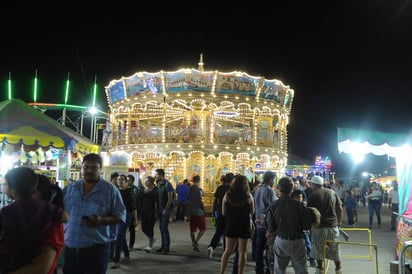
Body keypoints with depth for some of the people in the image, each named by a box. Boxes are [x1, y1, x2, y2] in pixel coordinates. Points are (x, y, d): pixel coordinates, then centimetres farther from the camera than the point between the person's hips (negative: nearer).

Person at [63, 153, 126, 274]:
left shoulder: (110, 190, -4)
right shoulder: (69, 188, 8)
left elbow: (120, 215, -4)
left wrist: (102, 220, -21)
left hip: (96, 249, -4)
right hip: (70, 247, 4)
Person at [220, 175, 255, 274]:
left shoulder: (227, 195, -3)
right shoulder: (248, 196, -8)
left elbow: (223, 212, 2)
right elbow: (252, 212, 1)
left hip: (230, 226, 3)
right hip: (244, 227, -2)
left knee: (228, 251, 14)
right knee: (242, 252, 7)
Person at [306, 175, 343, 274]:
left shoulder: (312, 196, -8)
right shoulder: (333, 193, 2)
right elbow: (340, 209, 4)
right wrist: (339, 222, 16)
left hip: (318, 226, -3)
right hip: (333, 225, 3)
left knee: (318, 249, 12)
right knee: (335, 249, 15)